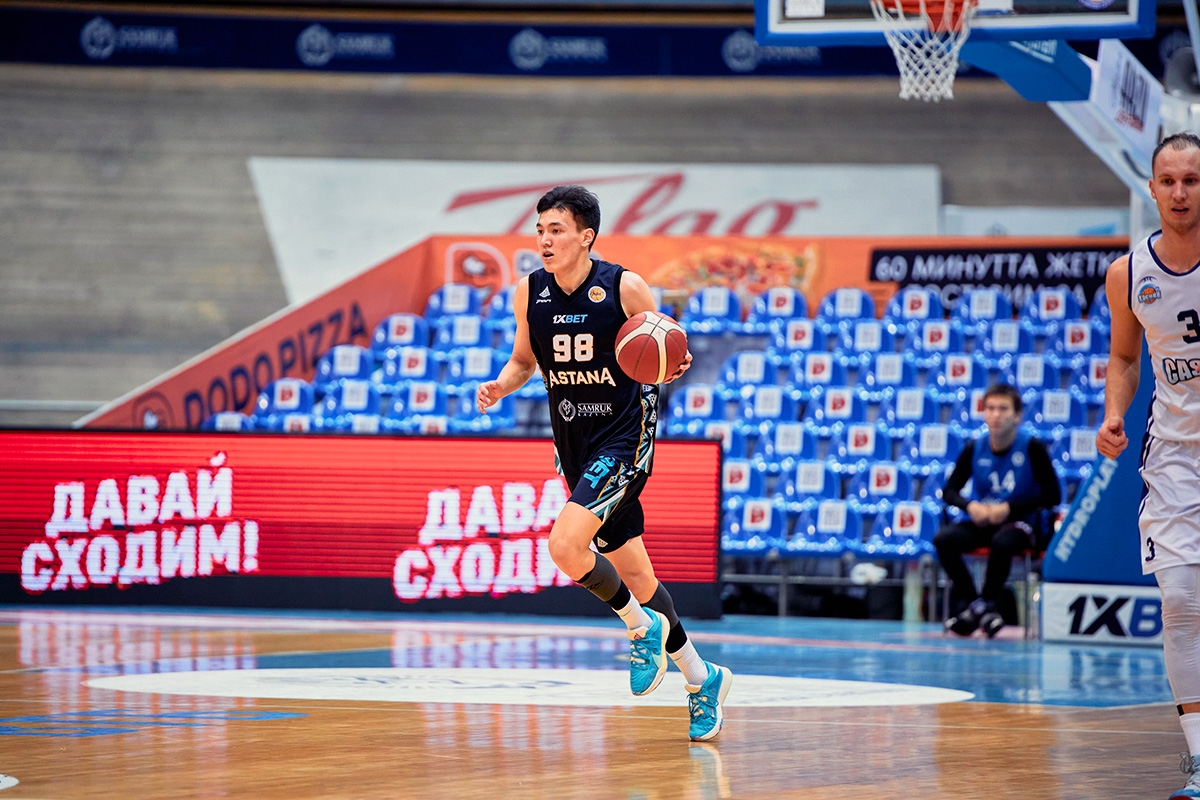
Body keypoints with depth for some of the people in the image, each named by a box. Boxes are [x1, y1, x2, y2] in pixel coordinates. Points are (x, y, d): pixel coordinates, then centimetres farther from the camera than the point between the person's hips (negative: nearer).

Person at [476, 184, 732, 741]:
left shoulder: (625, 288, -13)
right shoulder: (528, 293, -1)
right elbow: (523, 361, 14)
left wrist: (672, 367, -25)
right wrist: (499, 386, -7)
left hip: (625, 436, -6)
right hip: (574, 447, 6)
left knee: (565, 545, -24)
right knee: (632, 574, 11)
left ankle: (641, 626, 1)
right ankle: (702, 679, 27)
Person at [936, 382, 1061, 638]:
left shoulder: (1032, 447, -9)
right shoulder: (974, 449, 1)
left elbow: (1052, 496, -9)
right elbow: (949, 490, 9)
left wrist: (1009, 508, -16)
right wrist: (970, 506, -13)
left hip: (1022, 523, -4)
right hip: (982, 522, 4)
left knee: (1002, 542, -38)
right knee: (943, 538, -23)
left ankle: (987, 604, -16)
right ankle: (977, 606, -15)